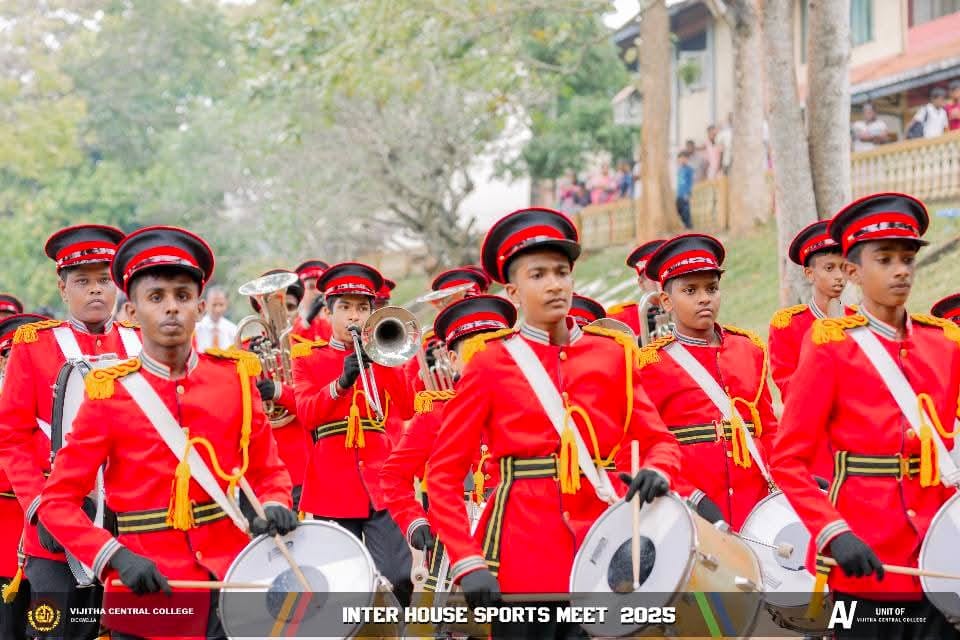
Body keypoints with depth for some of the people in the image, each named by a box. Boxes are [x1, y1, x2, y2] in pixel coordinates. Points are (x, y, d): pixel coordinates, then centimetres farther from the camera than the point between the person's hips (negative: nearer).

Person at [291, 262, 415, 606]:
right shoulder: (308, 360, 10)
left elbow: (407, 411, 0)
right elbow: (307, 414, -7)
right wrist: (342, 382, -22)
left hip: (384, 481, 1)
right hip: (333, 487, -1)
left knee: (397, 580, -9)